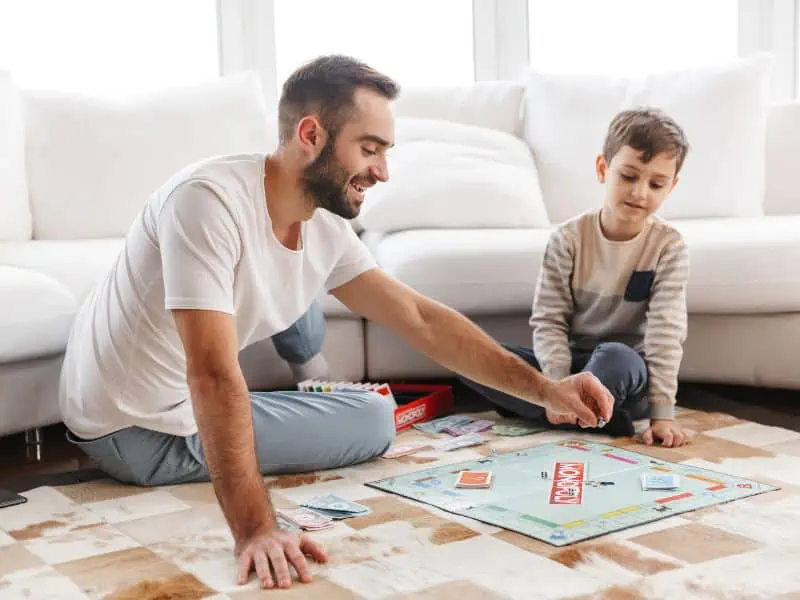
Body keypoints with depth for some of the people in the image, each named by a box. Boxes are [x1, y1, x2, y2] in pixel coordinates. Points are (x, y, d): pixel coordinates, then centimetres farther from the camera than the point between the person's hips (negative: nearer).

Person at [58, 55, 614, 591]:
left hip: (181, 394, 7)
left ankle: (318, 393, 34)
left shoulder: (326, 230, -7)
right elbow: (214, 378, -38)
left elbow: (422, 319, -2)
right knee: (376, 420, -5)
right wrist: (255, 531, -42)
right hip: (139, 433, -7)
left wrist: (545, 390, -7)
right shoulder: (210, 199, -32)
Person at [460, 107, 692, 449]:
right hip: (568, 362, 3)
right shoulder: (568, 239, -5)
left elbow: (666, 331, -14)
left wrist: (662, 412, -21)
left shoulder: (668, 246, -8)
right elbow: (548, 320, -6)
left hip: (625, 370, -3)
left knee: (616, 359, -40)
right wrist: (558, 384, -22)